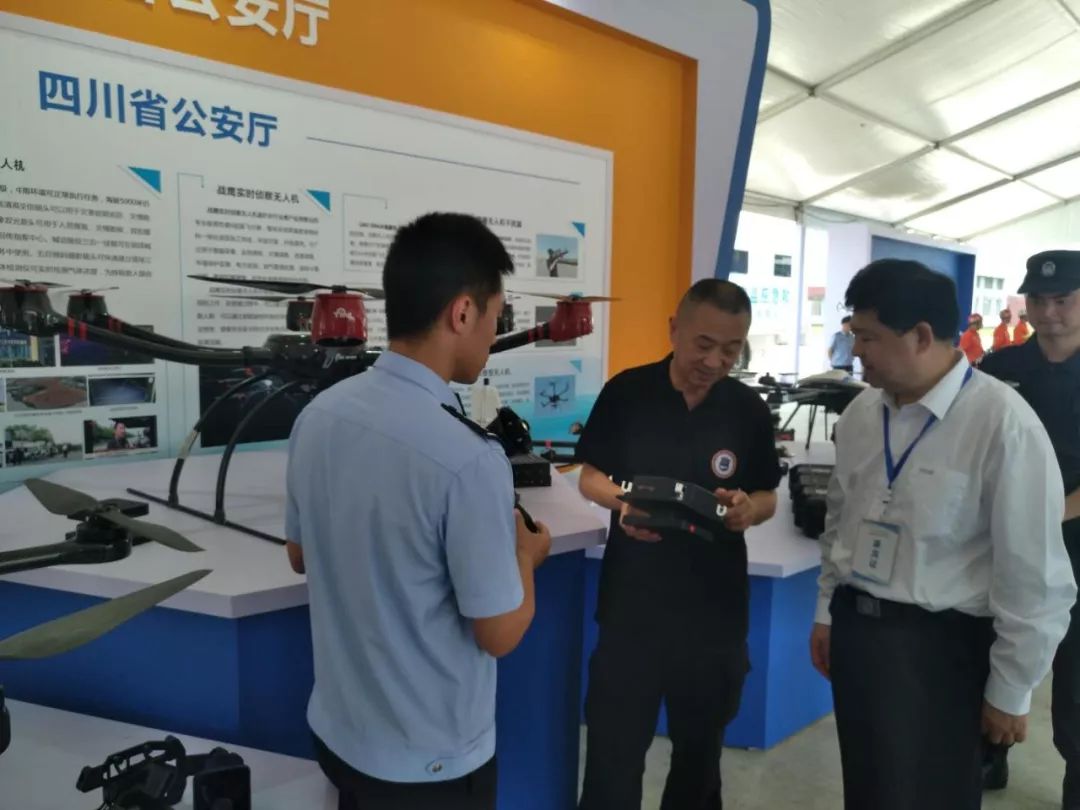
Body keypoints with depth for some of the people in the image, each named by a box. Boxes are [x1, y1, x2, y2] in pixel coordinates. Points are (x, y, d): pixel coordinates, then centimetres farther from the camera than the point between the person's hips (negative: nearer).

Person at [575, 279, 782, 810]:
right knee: (613, 750, 6)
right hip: (632, 601, -2)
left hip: (715, 608, 2)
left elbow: (769, 497, 6)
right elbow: (590, 476, 0)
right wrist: (621, 500, -21)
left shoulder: (749, 409, -3)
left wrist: (749, 508, -17)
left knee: (699, 751, 21)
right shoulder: (625, 392, -8)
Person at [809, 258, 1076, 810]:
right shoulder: (861, 413, 0)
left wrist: (1010, 692, -8)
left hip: (938, 646, -6)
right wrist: (827, 610, 16)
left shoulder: (1002, 424, -20)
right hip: (854, 628, 6)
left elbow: (1033, 575, -15)